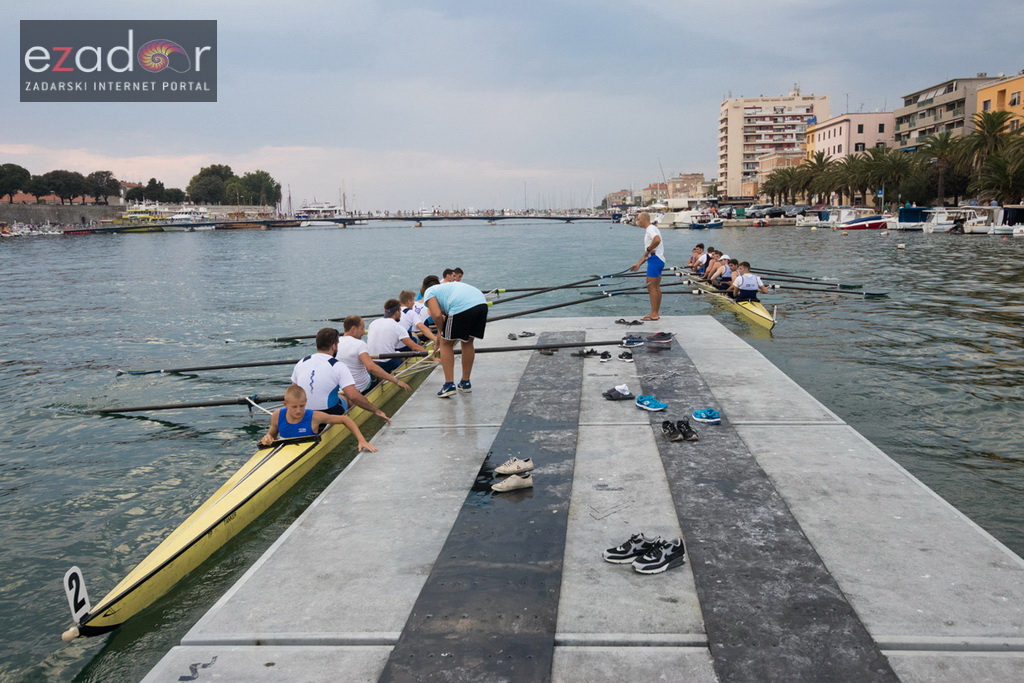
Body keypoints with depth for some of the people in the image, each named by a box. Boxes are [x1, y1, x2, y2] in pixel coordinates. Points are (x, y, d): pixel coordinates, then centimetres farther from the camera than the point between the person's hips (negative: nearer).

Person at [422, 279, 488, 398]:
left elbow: (437, 315, 0)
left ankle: (449, 385, 8)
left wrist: (440, 331, 17)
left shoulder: (428, 293, 18)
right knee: (468, 342, 24)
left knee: (446, 343, 11)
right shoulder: (446, 287, 40)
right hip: (482, 303, 7)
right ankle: (465, 383, 33)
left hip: (462, 307, -7)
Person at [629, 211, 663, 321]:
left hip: (655, 259, -11)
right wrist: (639, 263, 21)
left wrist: (648, 249, -20)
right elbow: (647, 253, 24)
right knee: (656, 287, 12)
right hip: (658, 259, 11)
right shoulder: (650, 230, 22)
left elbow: (657, 240, -34)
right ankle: (656, 313, 15)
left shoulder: (650, 229, -10)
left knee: (651, 286, -9)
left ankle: (654, 314, -9)